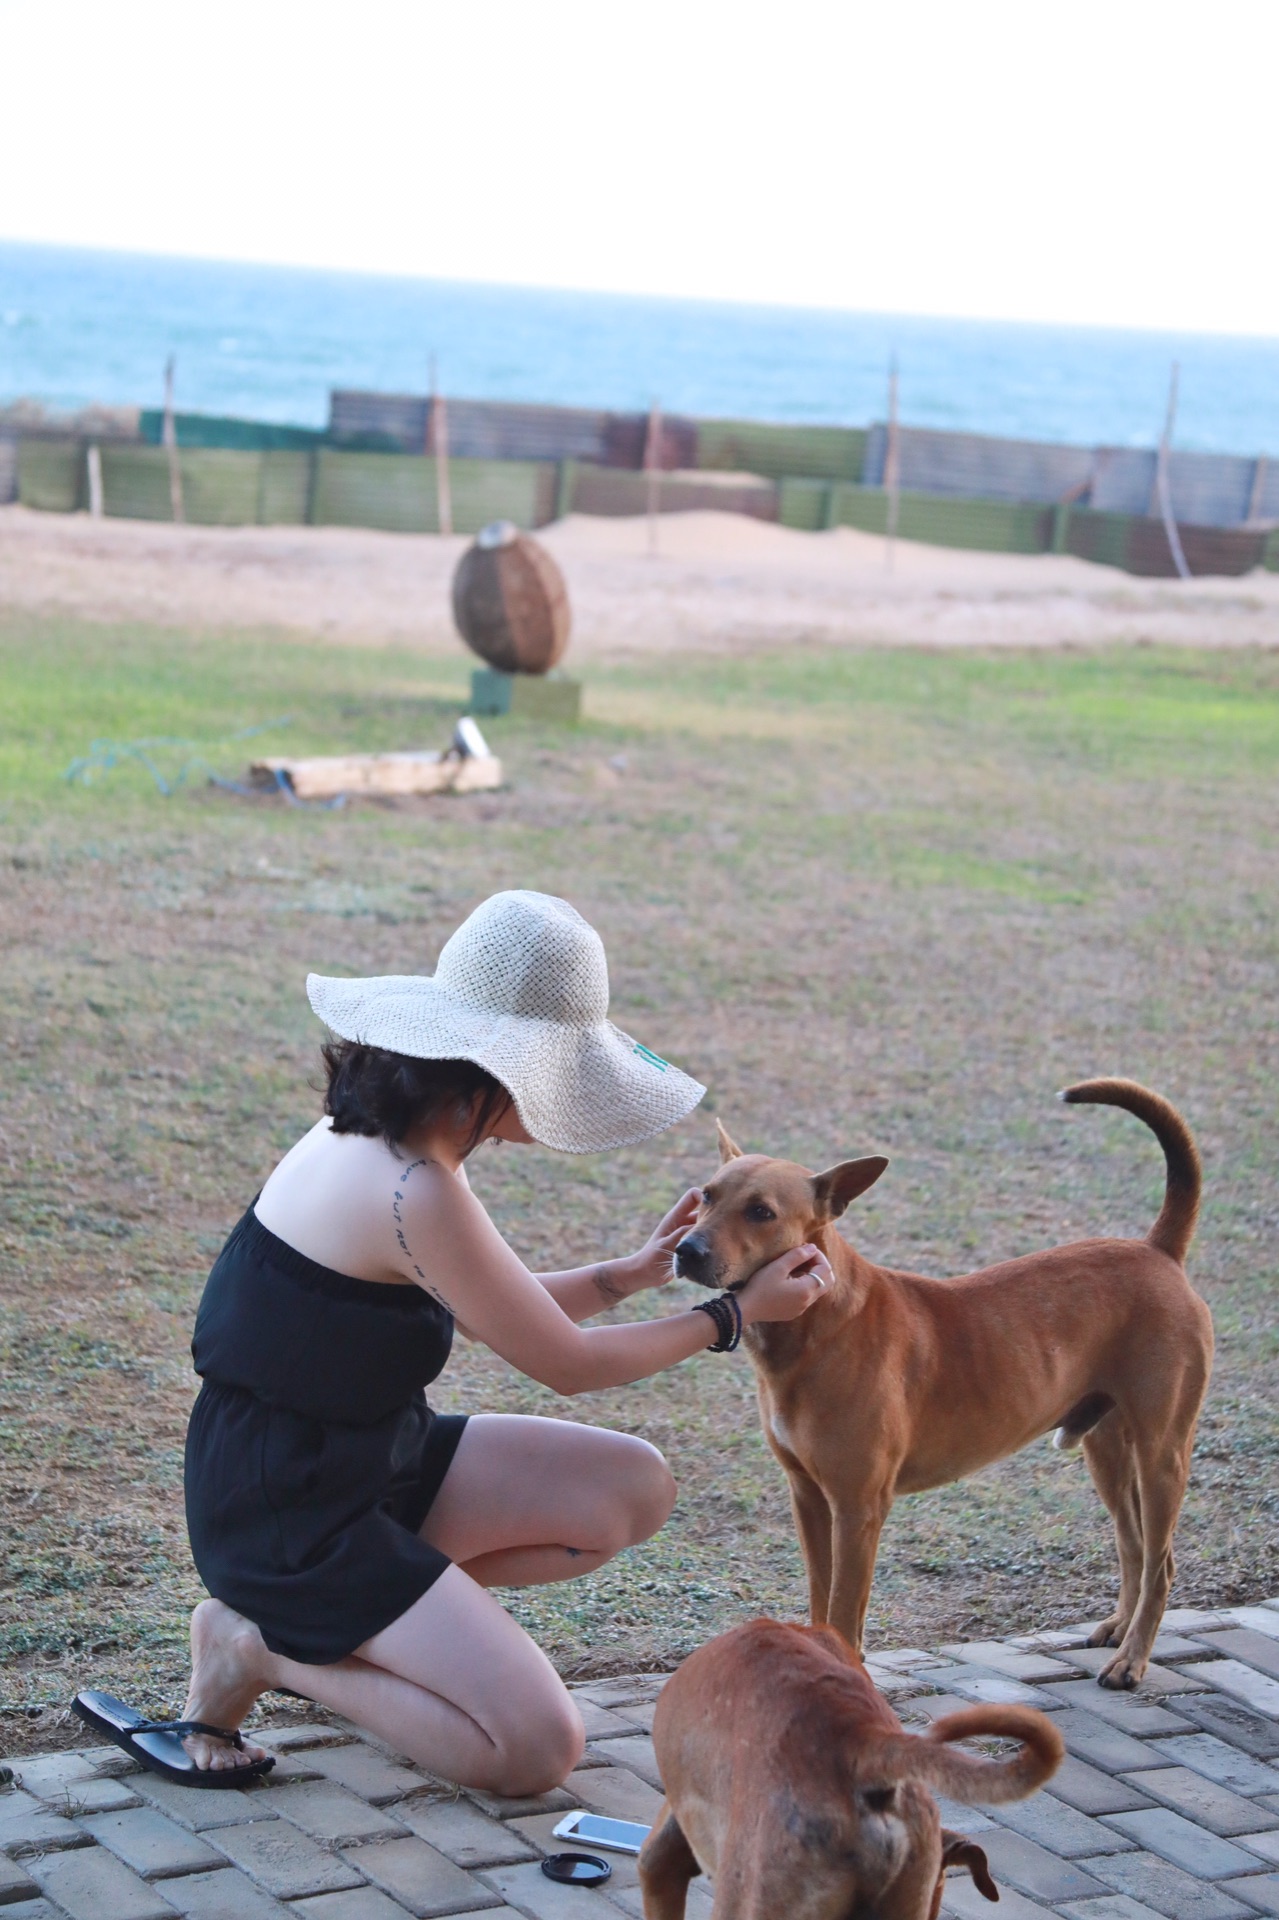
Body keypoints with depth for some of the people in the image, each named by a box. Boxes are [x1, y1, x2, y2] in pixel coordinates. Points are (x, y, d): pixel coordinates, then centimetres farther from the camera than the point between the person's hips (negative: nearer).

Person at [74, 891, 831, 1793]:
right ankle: (257, 1644, -3)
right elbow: (565, 1363, -13)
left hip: (368, 1457, 10)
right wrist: (736, 1314, -3)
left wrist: (633, 1272, 11)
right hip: (290, 1513, -10)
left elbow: (504, 1306, 18)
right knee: (537, 1749, -15)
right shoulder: (413, 1194, -26)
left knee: (634, 1489, 7)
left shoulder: (376, 1137, 3)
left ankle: (361, 1617, 10)